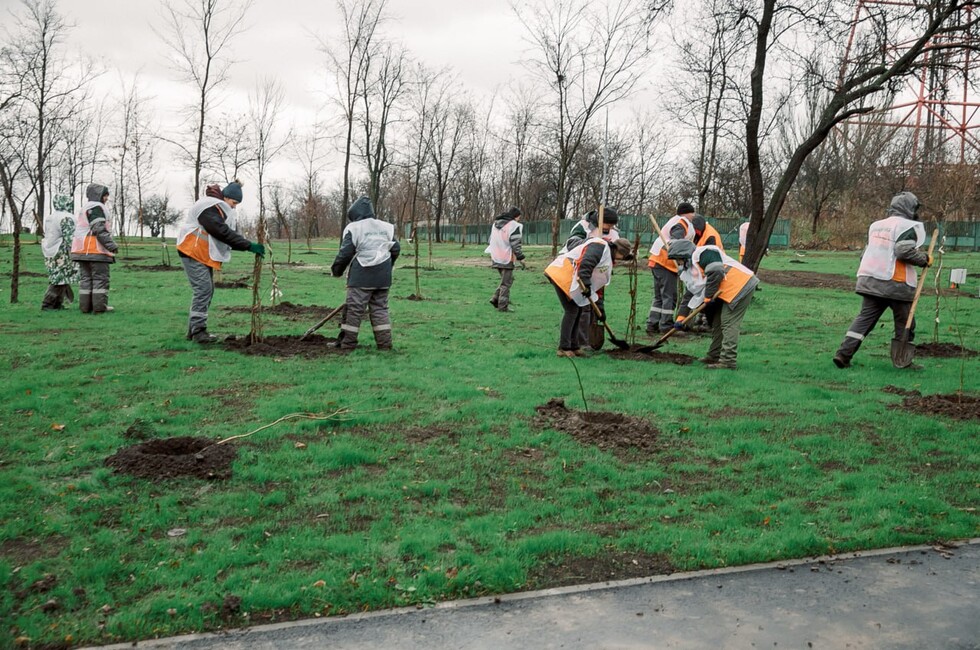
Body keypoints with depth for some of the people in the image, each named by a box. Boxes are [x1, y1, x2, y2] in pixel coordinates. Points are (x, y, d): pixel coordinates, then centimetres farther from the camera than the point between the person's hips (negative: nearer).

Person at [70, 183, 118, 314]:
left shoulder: (84, 209, 24)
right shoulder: (96, 207, -8)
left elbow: (79, 230, 25)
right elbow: (99, 229, -19)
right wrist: (112, 245, -20)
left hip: (82, 250, 10)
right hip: (96, 249, -9)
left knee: (86, 277, 9)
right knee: (100, 278, -7)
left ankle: (85, 306, 8)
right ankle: (99, 306, -9)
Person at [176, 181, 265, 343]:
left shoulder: (220, 209, 14)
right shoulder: (209, 207, -19)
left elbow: (229, 233, 10)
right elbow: (223, 232, -30)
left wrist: (248, 246, -5)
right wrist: (249, 245, -31)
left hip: (203, 254, 10)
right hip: (193, 252, -10)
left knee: (208, 290, 10)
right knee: (203, 289, -14)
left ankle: (194, 329, 16)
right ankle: (198, 331, -11)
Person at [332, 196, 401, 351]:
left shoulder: (353, 228, -4)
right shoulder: (386, 227, 12)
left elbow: (345, 252, -8)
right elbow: (396, 249, 14)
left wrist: (336, 270, 6)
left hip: (362, 276, -5)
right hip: (383, 277, 5)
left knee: (354, 309, 1)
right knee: (380, 308, 10)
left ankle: (348, 344, 4)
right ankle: (385, 343, 7)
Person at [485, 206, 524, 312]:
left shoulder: (495, 223, 14)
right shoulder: (514, 225, -12)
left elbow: (491, 240, 20)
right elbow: (515, 244, -15)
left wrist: (492, 254, 25)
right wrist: (521, 258, -10)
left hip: (496, 257, 8)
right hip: (507, 258, -8)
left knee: (505, 279, 21)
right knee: (506, 282, 1)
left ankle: (495, 298, 11)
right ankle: (503, 306, 2)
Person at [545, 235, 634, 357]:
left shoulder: (607, 261, 22)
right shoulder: (600, 246, -10)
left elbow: (598, 284, 23)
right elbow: (585, 263, -26)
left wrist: (599, 308, 19)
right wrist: (586, 284, -30)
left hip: (570, 280, 11)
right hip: (561, 275, -11)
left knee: (578, 310, 12)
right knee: (572, 311, -10)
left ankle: (574, 347, 18)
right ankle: (564, 348, -6)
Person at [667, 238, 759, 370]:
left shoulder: (703, 253, -13)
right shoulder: (690, 268, 18)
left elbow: (716, 272, -27)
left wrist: (708, 297, -16)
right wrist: (681, 317, 15)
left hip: (741, 286, -11)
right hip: (726, 292, 11)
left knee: (729, 324, -13)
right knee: (717, 323, 14)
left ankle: (728, 361, -12)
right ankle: (714, 356, 25)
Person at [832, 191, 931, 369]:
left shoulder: (876, 225, 17)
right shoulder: (906, 226, -7)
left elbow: (866, 254, 22)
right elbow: (905, 251, -20)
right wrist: (925, 259, -5)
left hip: (869, 281, 6)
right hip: (895, 284, -6)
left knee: (865, 318, 5)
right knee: (905, 324, 8)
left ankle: (843, 353, -8)